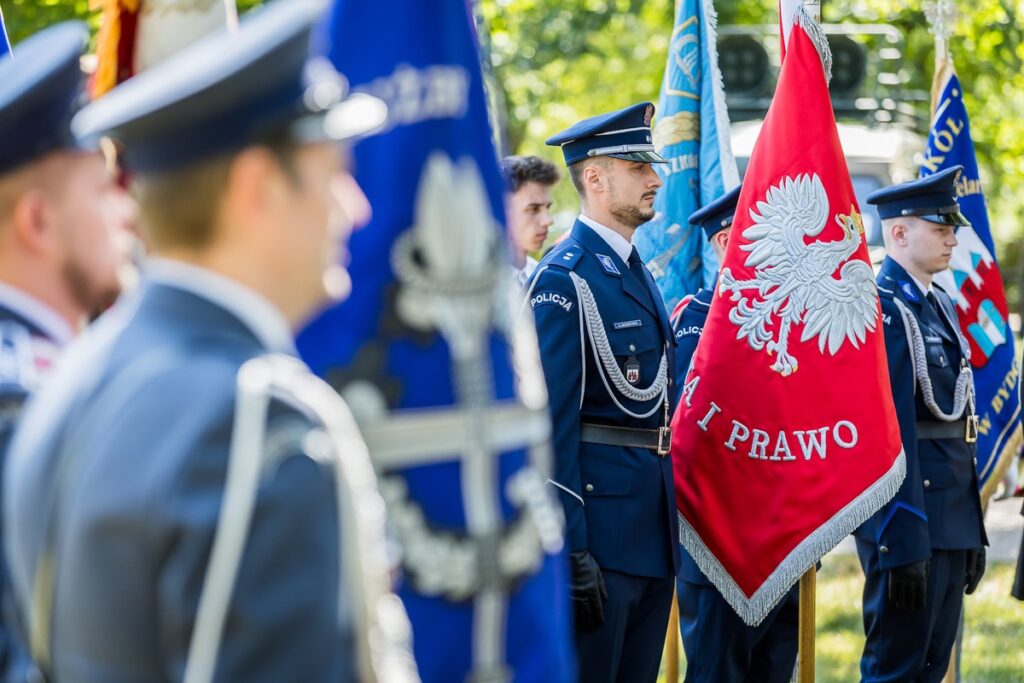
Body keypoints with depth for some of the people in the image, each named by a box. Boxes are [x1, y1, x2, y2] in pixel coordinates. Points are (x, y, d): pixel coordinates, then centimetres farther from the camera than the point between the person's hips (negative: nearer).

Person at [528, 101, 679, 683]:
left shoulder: (639, 276, 16)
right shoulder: (565, 280, -12)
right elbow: (551, 422, -17)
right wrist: (570, 551, -21)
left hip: (653, 531, 9)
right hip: (599, 521, -9)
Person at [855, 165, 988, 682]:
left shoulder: (941, 306, 16)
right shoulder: (882, 311, -14)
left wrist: (972, 529, 18)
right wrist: (902, 544, -22)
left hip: (952, 520, 9)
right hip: (910, 521, -9)